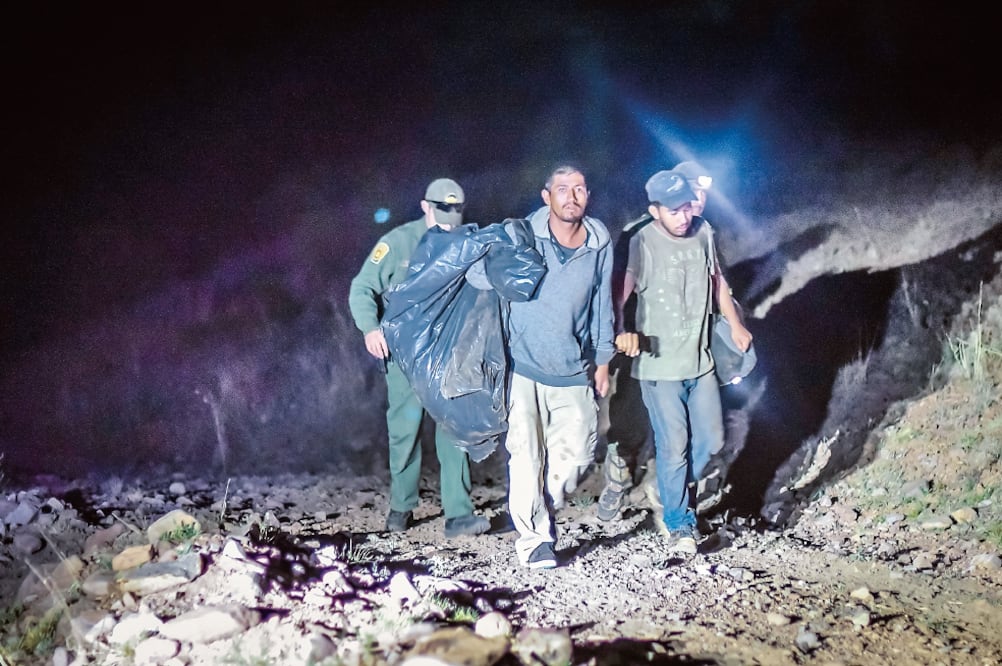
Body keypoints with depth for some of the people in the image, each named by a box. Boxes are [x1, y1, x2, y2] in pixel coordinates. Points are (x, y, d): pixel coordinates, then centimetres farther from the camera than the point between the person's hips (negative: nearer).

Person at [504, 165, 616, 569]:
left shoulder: (600, 244, 2)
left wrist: (603, 358, 16)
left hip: (573, 372, 3)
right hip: (523, 365, -3)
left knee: (577, 452, 5)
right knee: (526, 454, -5)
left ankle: (543, 510, 31)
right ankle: (532, 537, 7)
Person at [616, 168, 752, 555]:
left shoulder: (703, 233, 1)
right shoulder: (641, 244, -17)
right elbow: (619, 295, -27)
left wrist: (734, 324, 21)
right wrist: (622, 332, -45)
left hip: (700, 362, 6)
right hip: (659, 366, -6)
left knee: (711, 440, 12)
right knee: (674, 446, -2)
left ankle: (672, 496, 35)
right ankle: (678, 523, 16)